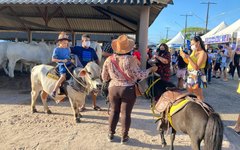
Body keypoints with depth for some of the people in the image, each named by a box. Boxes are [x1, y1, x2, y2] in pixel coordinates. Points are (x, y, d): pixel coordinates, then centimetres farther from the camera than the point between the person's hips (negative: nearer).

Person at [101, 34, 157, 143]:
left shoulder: (109, 60, -3)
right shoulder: (130, 59, -14)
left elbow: (104, 78, 6)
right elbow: (139, 75, -10)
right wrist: (151, 69, 4)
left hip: (113, 89, 3)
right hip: (128, 89, -3)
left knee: (114, 111, 18)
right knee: (126, 113, 8)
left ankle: (110, 134, 29)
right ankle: (124, 137, 20)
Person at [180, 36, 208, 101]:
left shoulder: (203, 53, -14)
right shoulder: (194, 51, 9)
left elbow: (197, 67, -23)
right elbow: (189, 62, 18)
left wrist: (188, 57, -25)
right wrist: (184, 56, 1)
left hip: (197, 76, -8)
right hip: (190, 75, 8)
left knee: (199, 95, -1)